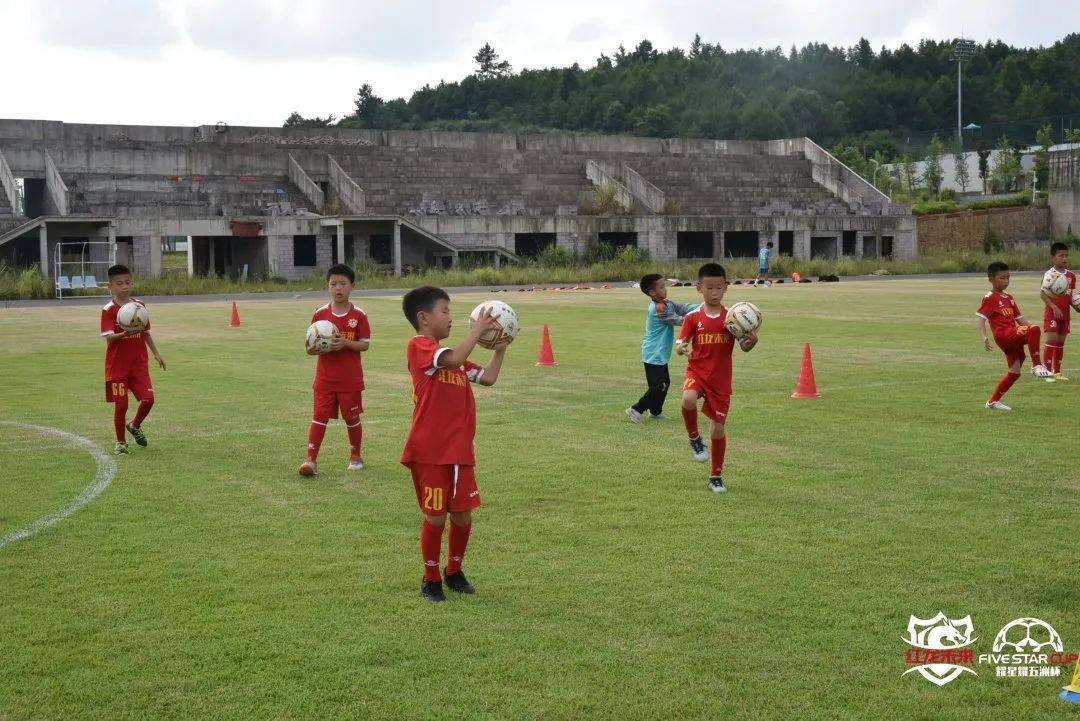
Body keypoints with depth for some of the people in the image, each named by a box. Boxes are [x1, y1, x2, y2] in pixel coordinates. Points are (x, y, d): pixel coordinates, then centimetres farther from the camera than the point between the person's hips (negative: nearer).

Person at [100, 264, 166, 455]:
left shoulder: (140, 306, 6)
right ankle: (121, 443, 15)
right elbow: (108, 337, -20)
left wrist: (156, 354, 14)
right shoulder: (108, 310, -10)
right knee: (121, 404, -2)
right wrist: (125, 333, -38)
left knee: (148, 399, -3)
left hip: (139, 362, 4)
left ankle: (135, 426, 28)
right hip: (117, 365, -4)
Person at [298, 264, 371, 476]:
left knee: (352, 418, 10)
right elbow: (310, 347, 6)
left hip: (350, 379, -1)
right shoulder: (320, 314, 1)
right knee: (319, 417, -4)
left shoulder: (358, 315, -4)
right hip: (325, 377, 1)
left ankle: (355, 456, 27)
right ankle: (311, 459, -4)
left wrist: (345, 343, -22)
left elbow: (365, 344, -5)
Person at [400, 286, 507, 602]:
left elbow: (488, 377, 18)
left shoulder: (450, 356, 18)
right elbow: (453, 360, -27)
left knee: (463, 516, 10)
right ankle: (431, 578, 18)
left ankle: (454, 570, 30)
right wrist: (476, 331, -17)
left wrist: (500, 348, 10)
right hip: (430, 452, -7)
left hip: (460, 451, 8)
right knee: (435, 517, 1)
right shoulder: (419, 347, -9)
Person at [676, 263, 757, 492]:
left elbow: (744, 347, -4)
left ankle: (716, 476, 24)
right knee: (688, 399, -35)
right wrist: (682, 348, -25)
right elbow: (679, 344, -1)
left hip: (721, 380, 1)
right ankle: (694, 438, -5)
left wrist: (752, 341, -27)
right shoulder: (693, 317, -2)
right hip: (697, 372, -1)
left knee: (718, 429, 5)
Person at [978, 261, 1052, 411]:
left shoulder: (1009, 298, 23)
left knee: (1014, 372, 4)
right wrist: (984, 338, -26)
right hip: (1004, 335, -8)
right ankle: (1037, 366, -24)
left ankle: (993, 401, 14)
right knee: (1034, 329, -28)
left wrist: (1032, 334, 14)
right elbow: (981, 319, -10)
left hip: (1013, 339, 8)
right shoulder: (989, 298, -2)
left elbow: (1019, 318, 25)